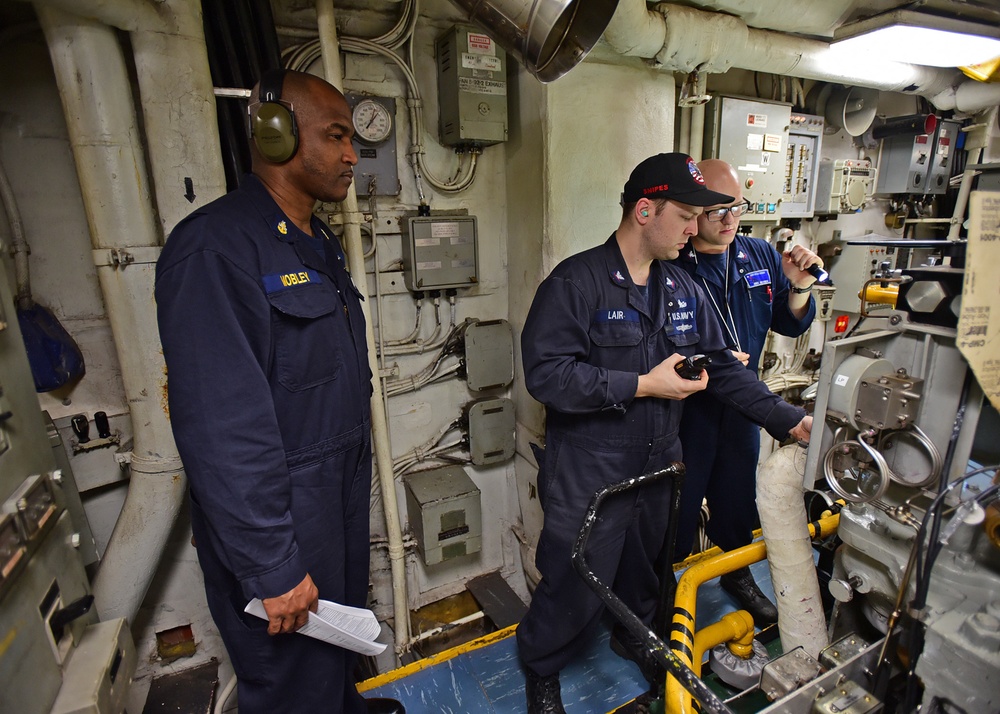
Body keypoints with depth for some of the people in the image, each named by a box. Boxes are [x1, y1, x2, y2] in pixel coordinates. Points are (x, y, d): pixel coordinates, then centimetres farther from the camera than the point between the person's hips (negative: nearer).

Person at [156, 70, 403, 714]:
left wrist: (357, 470, 17)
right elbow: (223, 430, -26)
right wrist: (273, 569, -20)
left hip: (345, 494, 9)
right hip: (279, 520, -8)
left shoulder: (319, 243, 9)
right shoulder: (215, 248, -22)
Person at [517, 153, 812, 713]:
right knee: (576, 584, 8)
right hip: (588, 473, -6)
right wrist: (643, 385, -21)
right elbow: (546, 373, -25)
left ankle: (635, 636, 57)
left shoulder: (684, 289, 6)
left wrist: (789, 419, 3)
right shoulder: (577, 282, -16)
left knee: (644, 566, 27)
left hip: (657, 466, 7)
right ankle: (540, 667, 38)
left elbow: (722, 366, 10)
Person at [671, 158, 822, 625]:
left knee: (738, 492, 22)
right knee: (678, 499, 8)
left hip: (743, 403, 6)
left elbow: (790, 325, 10)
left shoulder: (761, 256, 4)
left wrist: (799, 288, -8)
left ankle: (737, 574, 48)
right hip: (684, 406, -5)